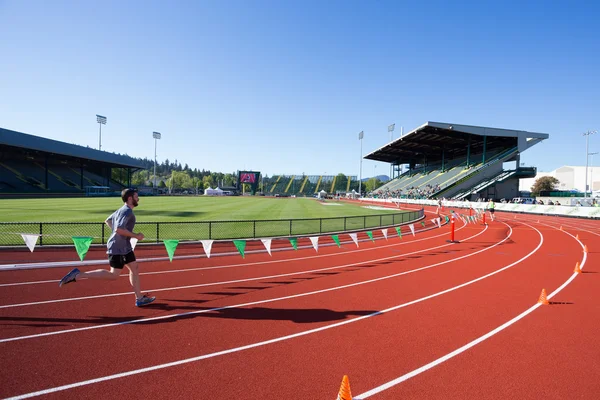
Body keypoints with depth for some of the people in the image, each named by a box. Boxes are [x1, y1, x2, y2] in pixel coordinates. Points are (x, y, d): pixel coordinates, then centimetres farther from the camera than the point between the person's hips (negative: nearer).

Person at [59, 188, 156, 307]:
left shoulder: (121, 210, 13)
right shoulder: (127, 211, -18)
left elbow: (107, 220, 25)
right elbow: (119, 229, -29)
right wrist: (136, 235, -19)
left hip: (125, 246, 10)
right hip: (118, 248, -10)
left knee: (134, 268, 11)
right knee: (113, 275, -4)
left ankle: (139, 298, 16)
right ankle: (78, 275, -1)